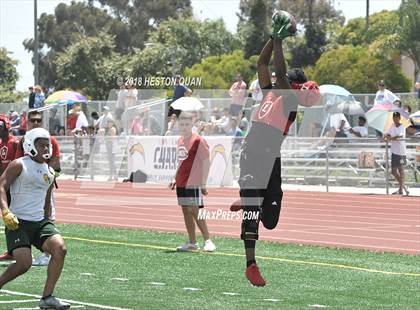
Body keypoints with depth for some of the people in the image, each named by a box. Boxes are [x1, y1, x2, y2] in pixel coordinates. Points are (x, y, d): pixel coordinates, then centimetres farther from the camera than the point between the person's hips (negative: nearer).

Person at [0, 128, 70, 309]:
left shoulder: (49, 172, 17)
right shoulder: (19, 165, -4)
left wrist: (48, 224, 25)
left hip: (40, 222, 6)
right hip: (18, 223, -6)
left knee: (60, 248, -17)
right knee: (24, 263, -20)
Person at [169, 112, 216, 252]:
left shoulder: (198, 140, -10)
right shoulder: (180, 140, 13)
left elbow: (206, 162, -11)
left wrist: (203, 183, -14)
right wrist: (175, 179, 17)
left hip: (193, 183, -8)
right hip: (181, 183, 8)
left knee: (194, 211, -11)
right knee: (185, 211, 7)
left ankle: (208, 241, -5)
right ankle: (192, 242, 12)